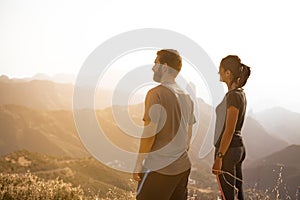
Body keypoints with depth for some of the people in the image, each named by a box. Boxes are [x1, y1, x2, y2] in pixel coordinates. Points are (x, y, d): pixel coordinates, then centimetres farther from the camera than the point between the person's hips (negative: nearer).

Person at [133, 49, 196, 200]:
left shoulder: (156, 93, -11)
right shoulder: (186, 97, 10)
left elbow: (150, 133, -14)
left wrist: (138, 165, -8)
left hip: (159, 169, -7)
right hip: (183, 167, 7)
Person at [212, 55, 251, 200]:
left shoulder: (233, 96, -17)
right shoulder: (240, 93, 11)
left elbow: (229, 130, -20)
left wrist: (219, 157, -19)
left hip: (228, 150, -9)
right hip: (239, 147, 9)